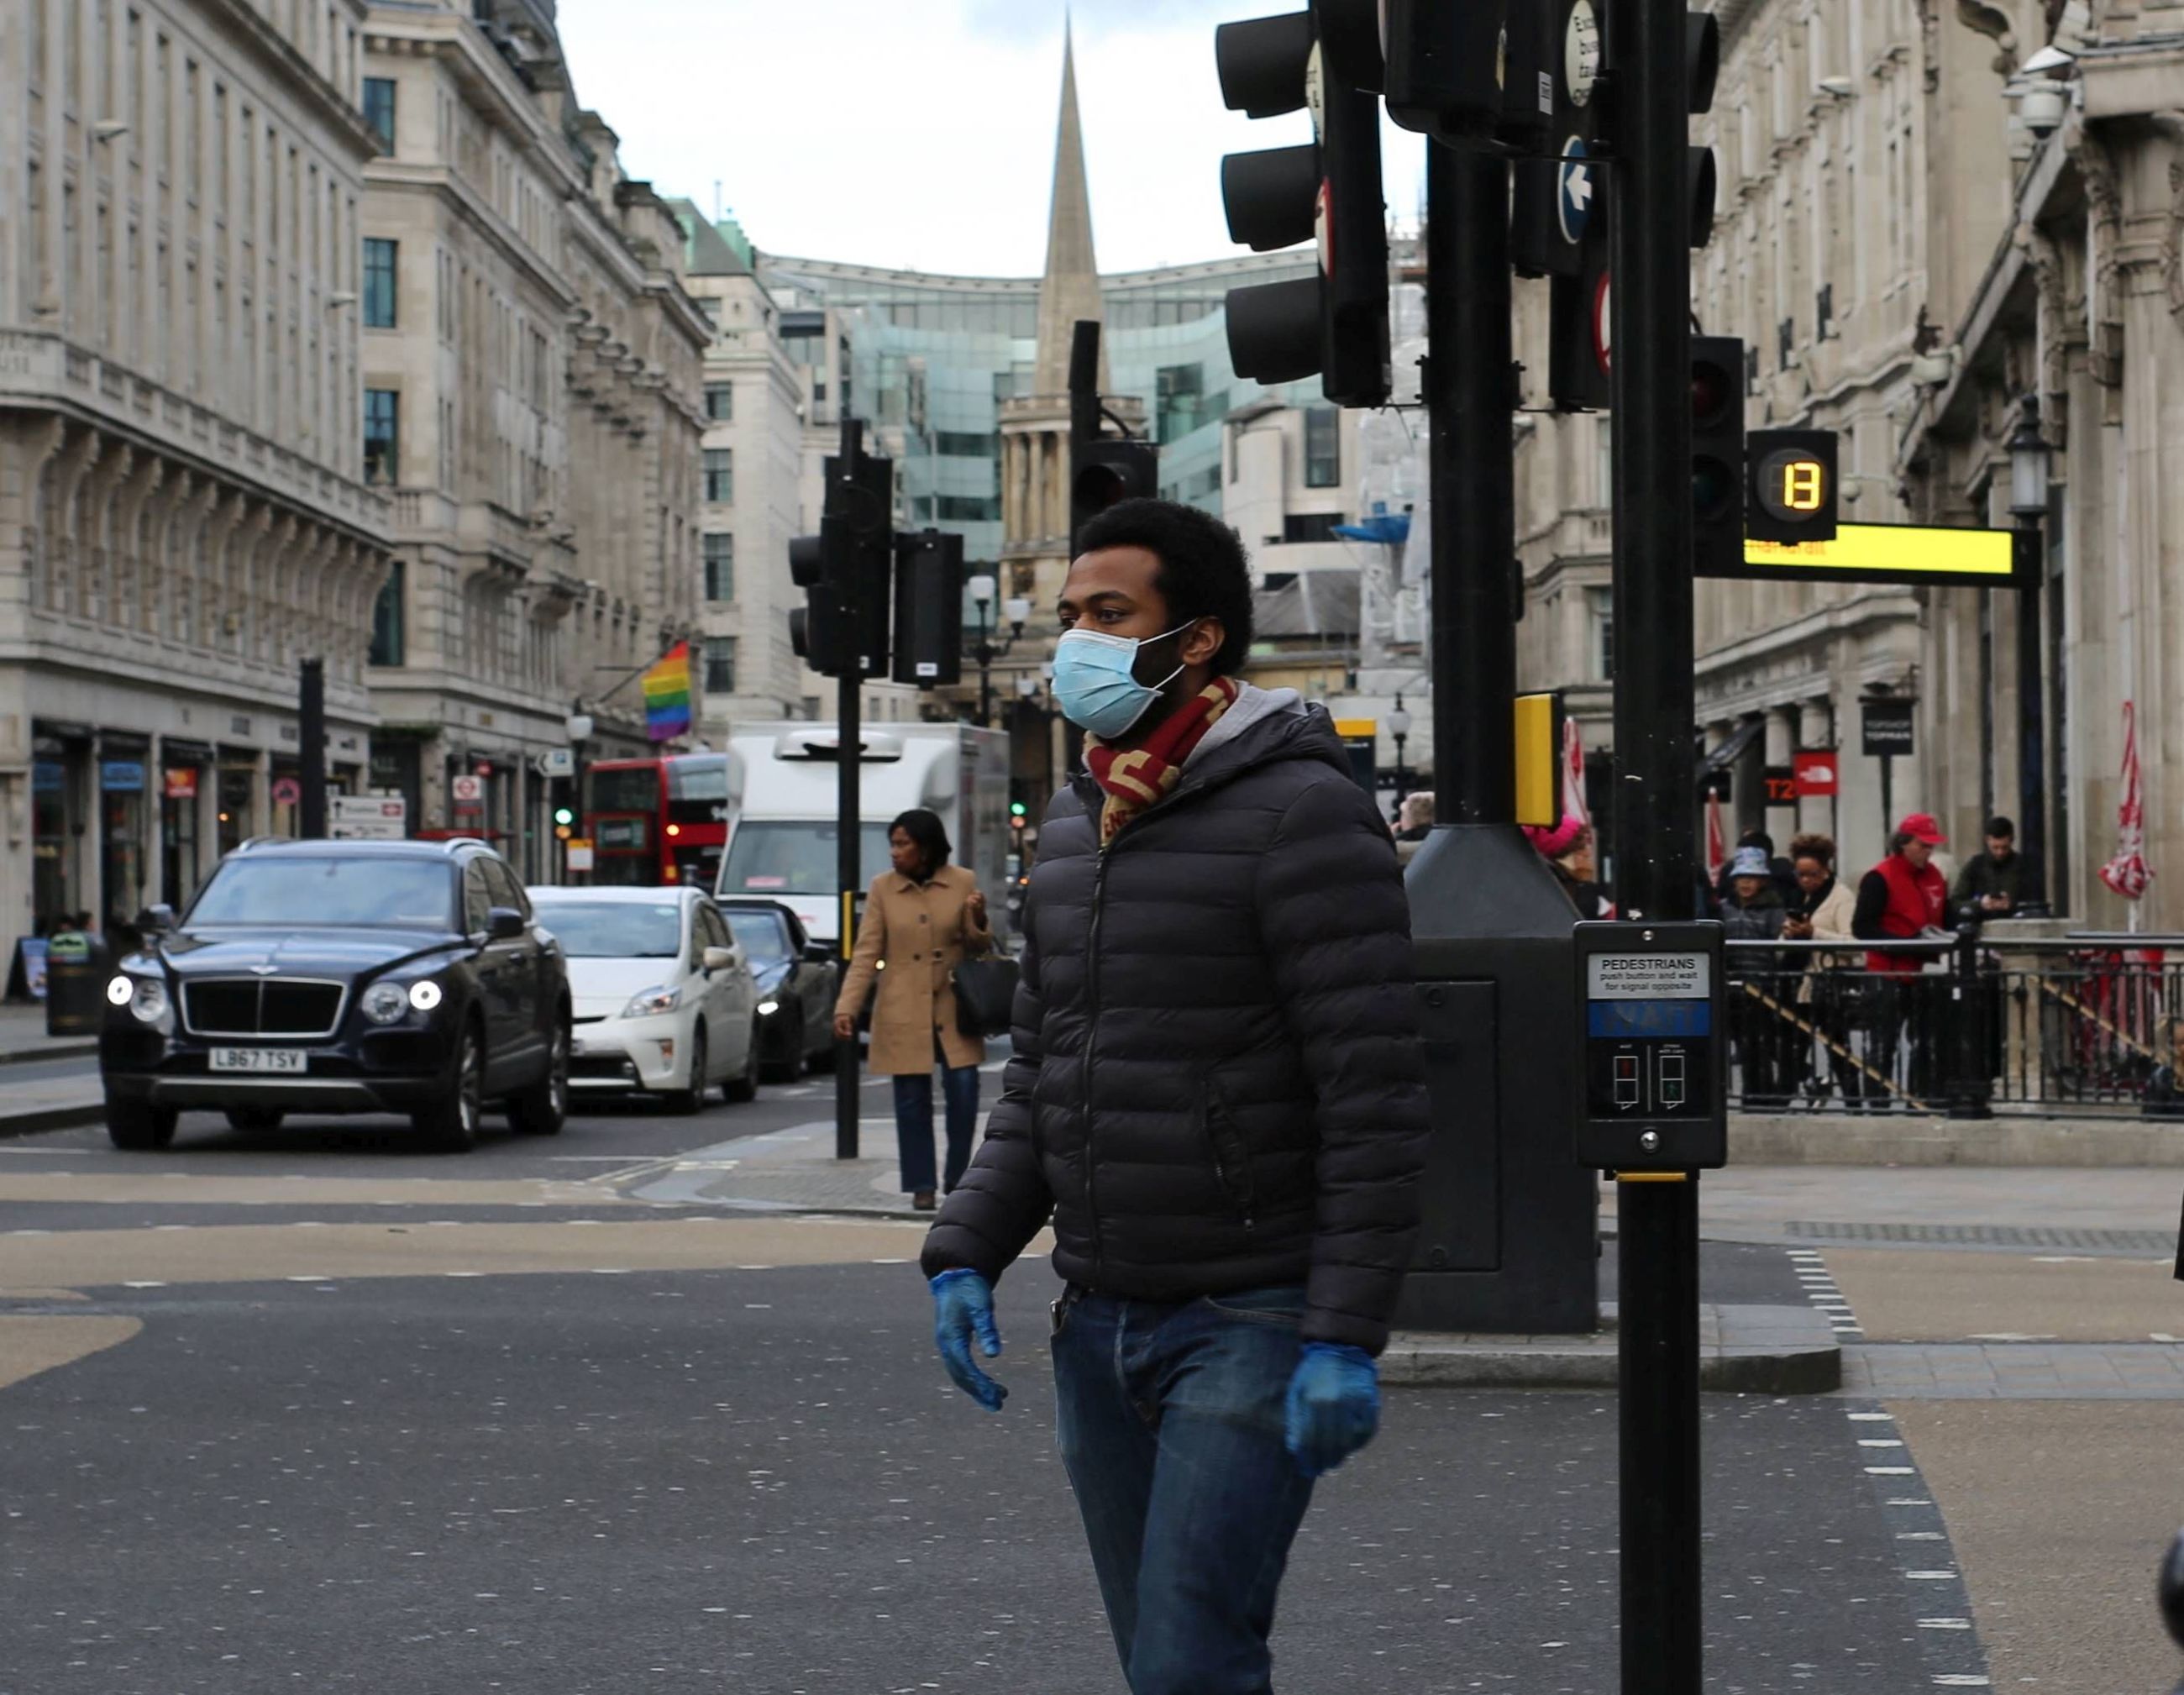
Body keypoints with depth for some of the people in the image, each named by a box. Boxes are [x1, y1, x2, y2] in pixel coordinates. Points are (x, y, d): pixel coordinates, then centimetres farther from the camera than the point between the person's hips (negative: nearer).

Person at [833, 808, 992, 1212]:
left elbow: (981, 948, 8)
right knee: (912, 1099, 1)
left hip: (953, 1008, 0)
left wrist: (978, 921, -15)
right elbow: (866, 952, 1)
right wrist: (847, 1007, -8)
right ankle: (922, 1186, 11)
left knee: (964, 1088, -9)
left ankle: (957, 1178, 8)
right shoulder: (882, 888, 2)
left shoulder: (963, 883, 2)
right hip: (903, 1012, 0)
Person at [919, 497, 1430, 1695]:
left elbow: (1374, 1098, -16)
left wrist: (1346, 1336, -20)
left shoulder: (1302, 813, -12)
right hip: (1099, 1325, 8)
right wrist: (965, 1251, 6)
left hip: (1250, 1326, -8)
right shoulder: (1074, 822, 13)